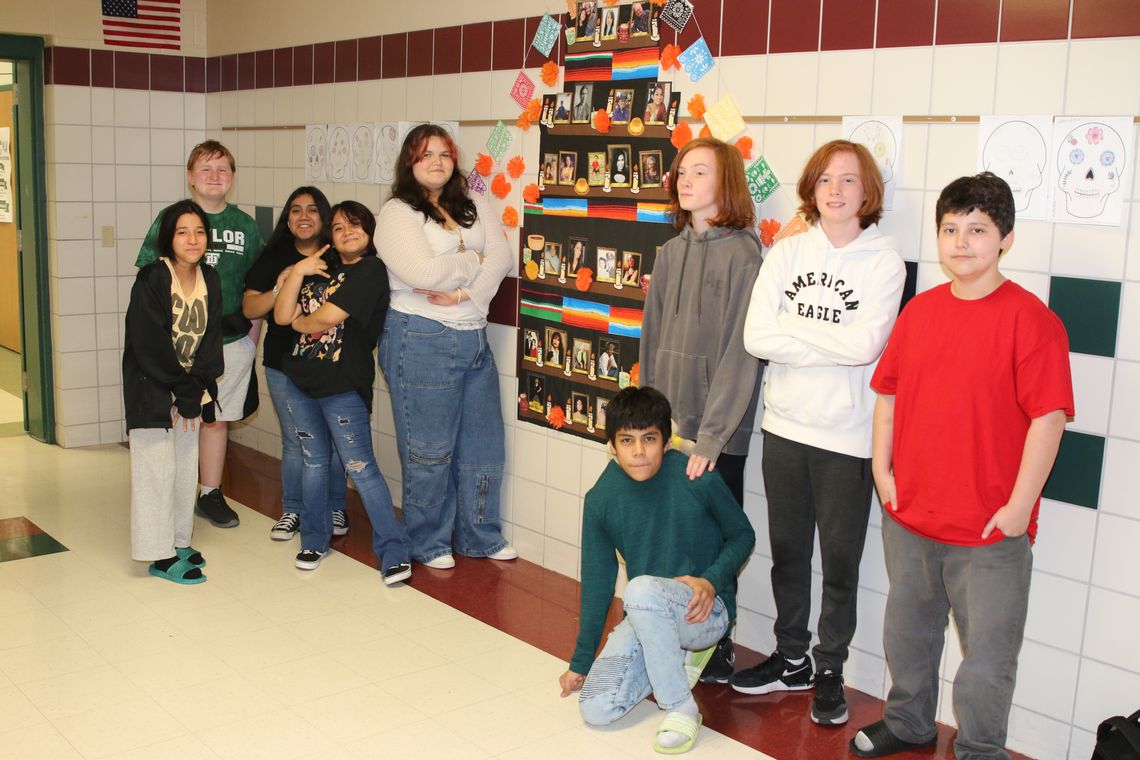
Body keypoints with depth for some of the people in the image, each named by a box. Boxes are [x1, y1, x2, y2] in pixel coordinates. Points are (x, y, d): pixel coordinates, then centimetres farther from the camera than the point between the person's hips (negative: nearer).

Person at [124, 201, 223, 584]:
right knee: (158, 469, -3)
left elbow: (211, 337, 2)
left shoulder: (209, 279, 3)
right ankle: (160, 555, 5)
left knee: (187, 467, 10)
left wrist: (193, 391, -8)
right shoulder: (151, 280, -15)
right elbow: (151, 344, -17)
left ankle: (179, 541, 23)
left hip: (191, 389, 6)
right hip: (151, 390, -6)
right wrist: (183, 390, -13)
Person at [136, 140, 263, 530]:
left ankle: (211, 495, 23)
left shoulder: (246, 226, 7)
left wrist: (252, 337, 6)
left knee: (216, 418, 11)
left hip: (231, 340, 2)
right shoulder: (170, 219, 0)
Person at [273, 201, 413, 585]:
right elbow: (281, 316, 6)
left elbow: (327, 318, -18)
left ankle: (395, 552, -1)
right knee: (313, 462, 16)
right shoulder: (319, 269, 15)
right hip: (300, 381, 7)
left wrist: (299, 321, 3)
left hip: (343, 387, -7)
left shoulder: (371, 270, -9)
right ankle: (314, 540, 29)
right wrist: (297, 272, -3)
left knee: (361, 468, -6)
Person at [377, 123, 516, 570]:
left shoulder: (474, 206, 12)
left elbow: (501, 258, -2)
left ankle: (480, 536, 27)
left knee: (483, 442, 12)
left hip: (474, 338, 6)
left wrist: (462, 293, -16)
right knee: (428, 448, 3)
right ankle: (428, 543, 20)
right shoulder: (396, 214, -5)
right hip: (422, 340, -6)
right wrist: (474, 260, -4)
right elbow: (424, 273, -19)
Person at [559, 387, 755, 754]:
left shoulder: (697, 479, -17)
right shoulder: (601, 499, -6)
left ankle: (681, 708, -18)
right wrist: (580, 663, 8)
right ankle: (679, 659, 11)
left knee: (642, 589, -36)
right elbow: (597, 583, 3)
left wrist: (711, 580, -20)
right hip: (646, 615, 4)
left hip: (705, 610, -4)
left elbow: (743, 535, -1)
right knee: (596, 709, -13)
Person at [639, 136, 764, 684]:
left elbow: (740, 353, -14)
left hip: (718, 434, -5)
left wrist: (710, 436, -16)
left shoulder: (742, 254, -11)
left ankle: (716, 654, 22)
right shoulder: (671, 252, 9)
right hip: (664, 428, 6)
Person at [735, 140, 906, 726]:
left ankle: (830, 671, 25)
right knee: (787, 549, 15)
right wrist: (834, 343, -13)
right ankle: (792, 660, 33)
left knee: (840, 558, 7)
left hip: (847, 435, -3)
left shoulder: (883, 261, -6)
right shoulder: (786, 253, 2)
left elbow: (866, 344, -20)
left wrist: (792, 326, -12)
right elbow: (756, 337, -9)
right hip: (785, 425, 4)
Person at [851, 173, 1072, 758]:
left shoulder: (1030, 319, -13)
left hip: (991, 532, -6)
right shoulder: (919, 310, 5)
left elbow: (1048, 417, -15)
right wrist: (882, 470, 4)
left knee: (987, 656, 7)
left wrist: (1019, 506, -16)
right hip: (908, 516, 6)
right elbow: (888, 393, 11)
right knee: (907, 632, 23)